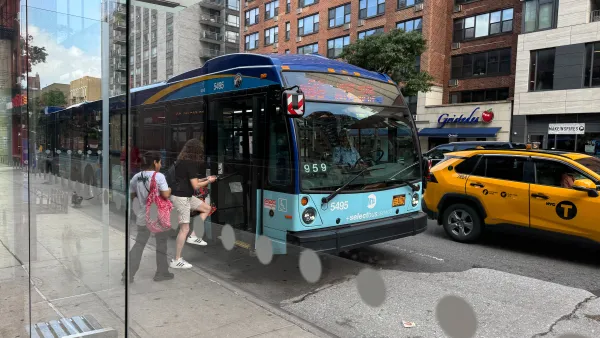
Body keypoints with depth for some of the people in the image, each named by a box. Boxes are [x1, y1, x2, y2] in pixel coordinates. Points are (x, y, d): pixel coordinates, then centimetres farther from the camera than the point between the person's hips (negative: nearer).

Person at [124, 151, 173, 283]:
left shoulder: (136, 177, 3)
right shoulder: (159, 176, -14)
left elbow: (131, 195, 9)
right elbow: (166, 195, -20)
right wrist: (170, 190, 1)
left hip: (143, 217, 5)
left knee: (138, 245, 12)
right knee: (161, 244, 12)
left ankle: (128, 275, 13)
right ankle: (161, 273, 21)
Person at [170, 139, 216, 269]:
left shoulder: (181, 161, 9)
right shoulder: (190, 163, -18)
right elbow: (195, 186, -18)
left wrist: (205, 179, 13)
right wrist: (209, 181, -2)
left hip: (186, 196, 9)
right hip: (181, 197, -9)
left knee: (207, 208, 17)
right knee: (185, 229, -4)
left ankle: (193, 236, 13)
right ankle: (176, 261, 4)